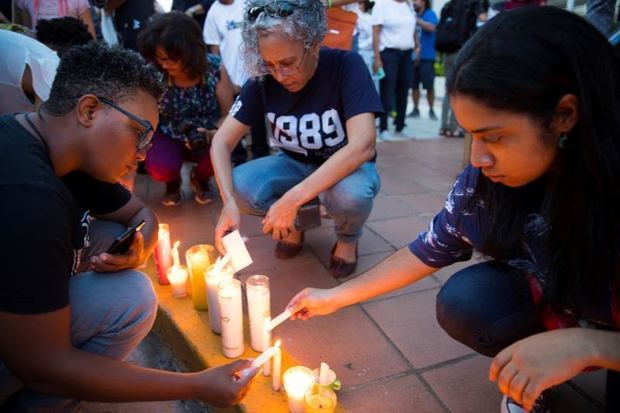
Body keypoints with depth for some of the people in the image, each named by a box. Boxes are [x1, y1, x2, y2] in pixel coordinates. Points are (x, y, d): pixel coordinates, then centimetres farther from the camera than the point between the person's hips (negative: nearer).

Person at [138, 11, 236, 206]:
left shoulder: (214, 68, -17)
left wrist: (213, 134, -31)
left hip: (205, 137, 1)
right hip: (168, 137, 0)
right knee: (159, 168, -32)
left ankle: (200, 178, 7)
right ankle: (173, 181, 11)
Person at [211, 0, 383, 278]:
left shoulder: (346, 66, -25)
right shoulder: (263, 81, -15)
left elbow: (362, 146, -36)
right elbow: (222, 142, -14)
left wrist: (293, 199, -42)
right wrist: (229, 202, -33)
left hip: (347, 167, -3)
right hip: (295, 165, 3)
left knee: (351, 194, -38)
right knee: (240, 186, -25)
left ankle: (348, 238, -2)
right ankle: (295, 224, 6)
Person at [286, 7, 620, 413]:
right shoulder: (486, 177, -20)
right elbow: (428, 250, -8)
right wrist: (335, 296, -6)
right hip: (553, 298, 4)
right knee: (463, 303, -22)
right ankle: (526, 372, 6)